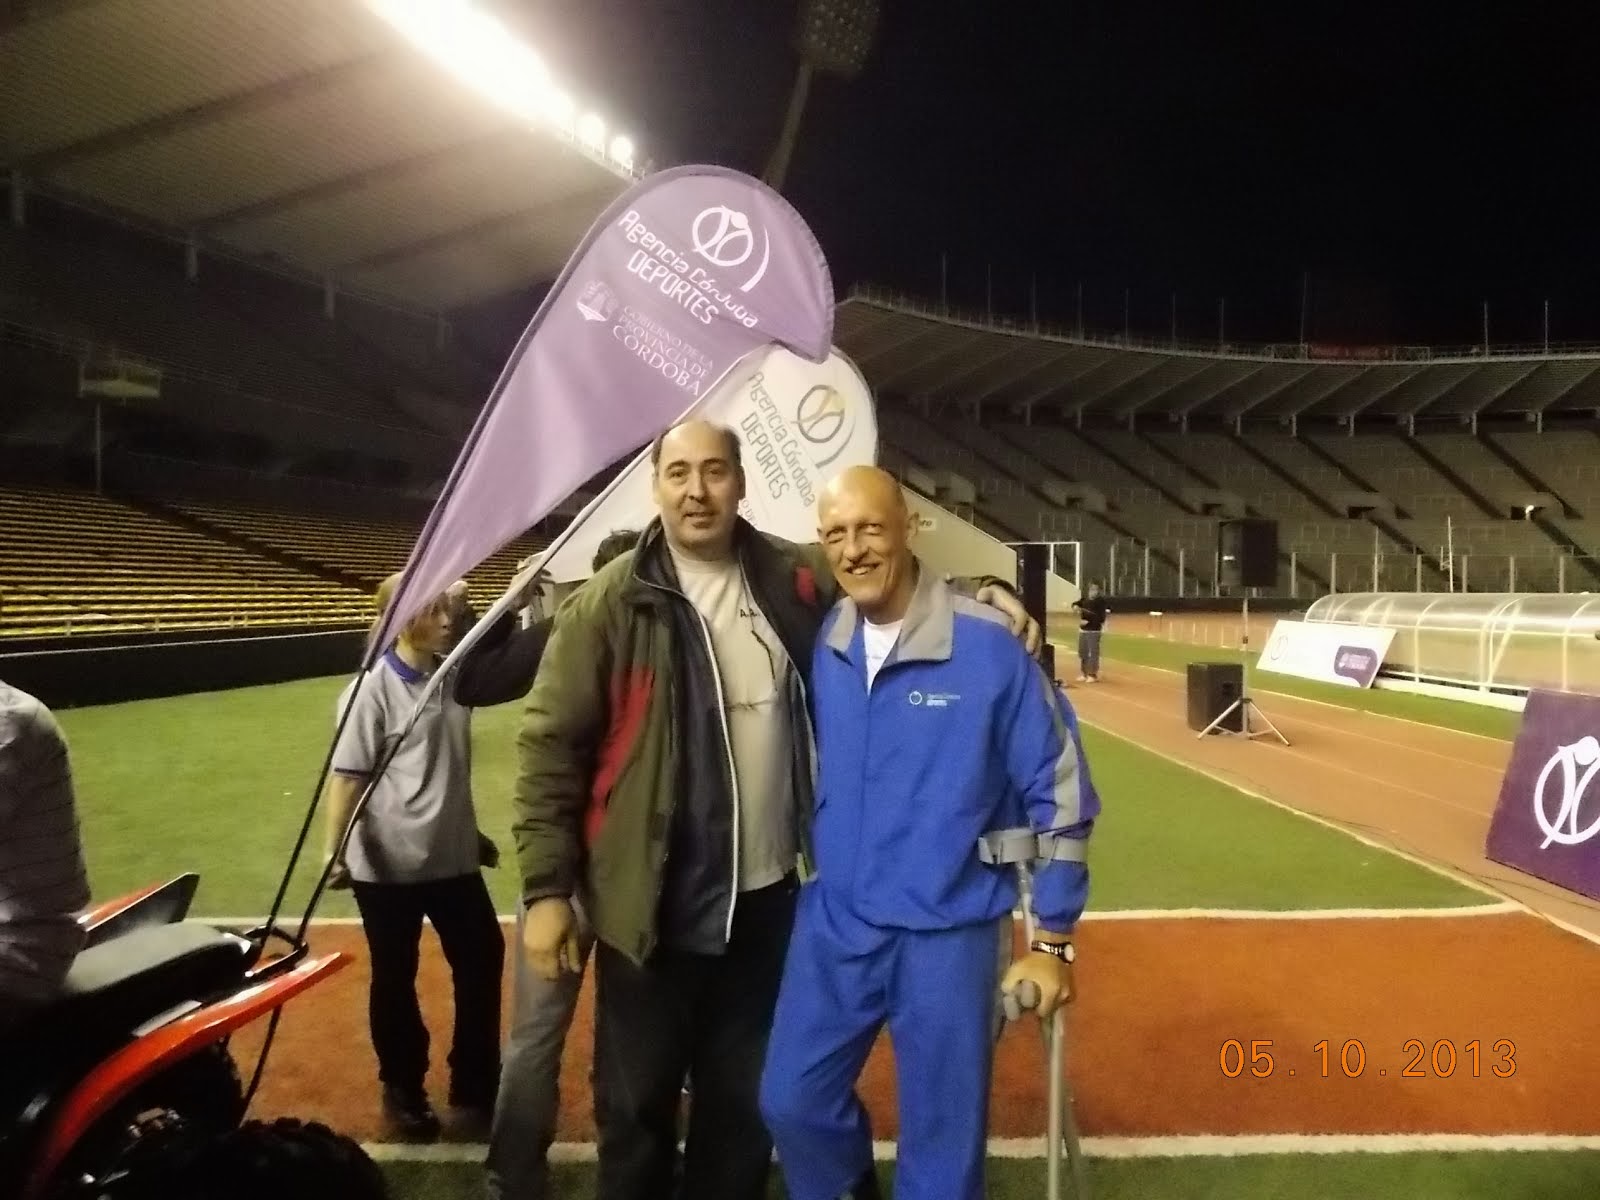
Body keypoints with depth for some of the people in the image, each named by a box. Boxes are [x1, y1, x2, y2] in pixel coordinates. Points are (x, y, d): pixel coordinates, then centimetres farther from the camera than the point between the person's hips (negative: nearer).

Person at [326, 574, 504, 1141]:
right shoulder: (372, 688, -14)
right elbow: (347, 775, -15)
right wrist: (335, 851, -20)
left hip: (453, 856, 6)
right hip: (388, 863, -6)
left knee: (482, 960, 11)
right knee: (395, 977, 11)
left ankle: (475, 1084, 29)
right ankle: (403, 1090, 31)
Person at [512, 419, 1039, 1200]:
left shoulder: (798, 581, -1)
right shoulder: (609, 604, -11)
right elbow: (550, 746, -9)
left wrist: (975, 598, -5)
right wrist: (546, 887, -11)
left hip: (767, 895, 3)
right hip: (654, 904, -3)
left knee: (745, 1098, 22)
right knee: (637, 1103, 15)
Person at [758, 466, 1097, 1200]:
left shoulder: (988, 647, -16)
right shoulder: (820, 644, -4)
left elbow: (1058, 790, -9)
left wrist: (1053, 942, -7)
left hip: (948, 933, -3)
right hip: (833, 923, 4)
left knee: (942, 1140, 11)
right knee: (790, 1101, 14)